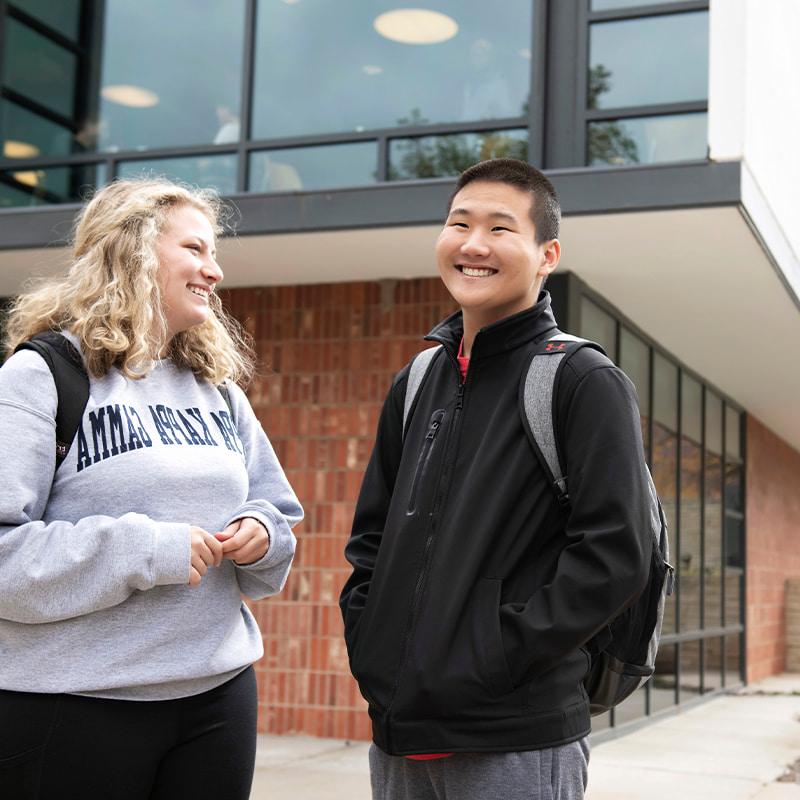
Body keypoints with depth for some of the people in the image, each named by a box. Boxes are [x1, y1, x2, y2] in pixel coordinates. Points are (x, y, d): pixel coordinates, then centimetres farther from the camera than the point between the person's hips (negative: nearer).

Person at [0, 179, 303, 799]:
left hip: (220, 693, 6)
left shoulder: (221, 390, 13)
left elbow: (277, 513, 20)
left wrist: (263, 536, -3)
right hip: (73, 703, -5)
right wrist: (143, 550, -21)